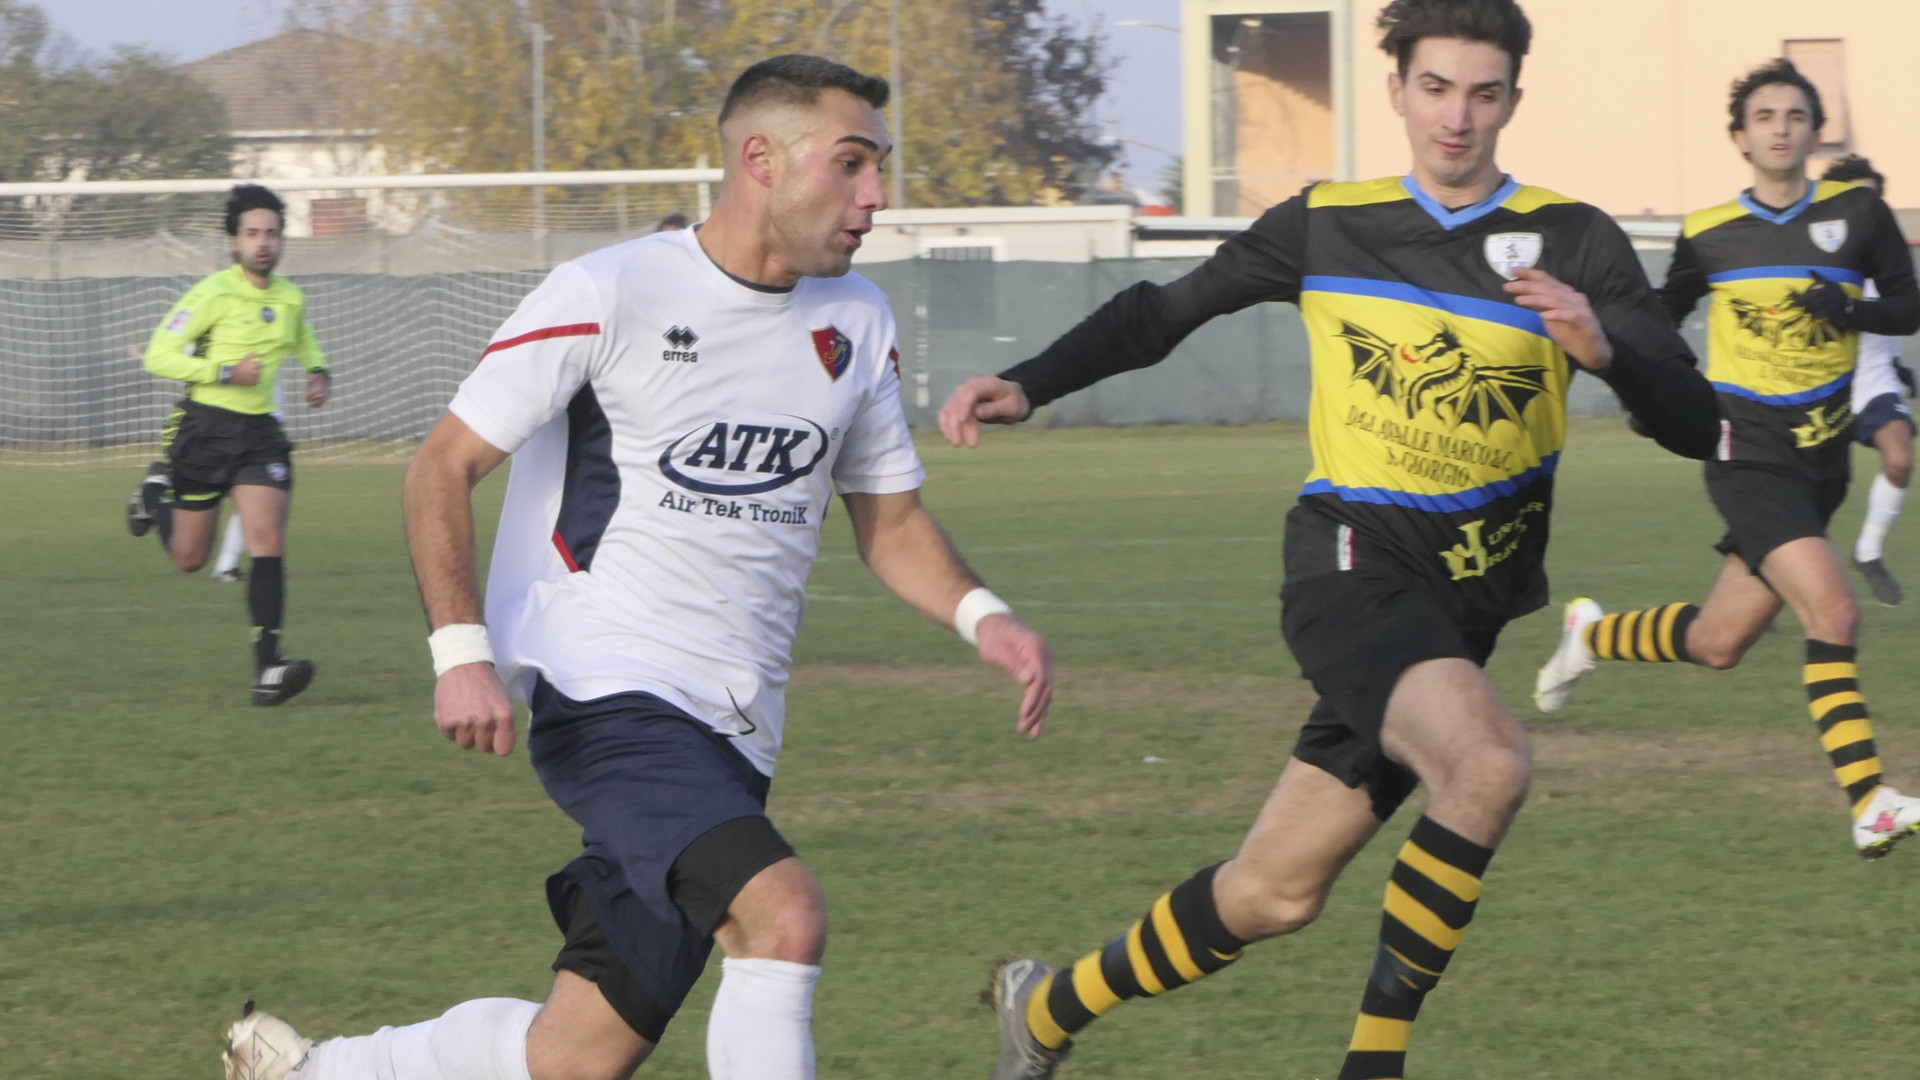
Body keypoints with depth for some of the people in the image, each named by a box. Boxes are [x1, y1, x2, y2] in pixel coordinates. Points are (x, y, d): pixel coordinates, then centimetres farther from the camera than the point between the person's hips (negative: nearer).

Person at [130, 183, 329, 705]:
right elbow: (159, 355, -14)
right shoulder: (214, 293, -12)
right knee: (189, 558, 10)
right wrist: (226, 372, -22)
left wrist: (318, 374, 7)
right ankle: (154, 493, 44)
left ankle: (268, 669, -21)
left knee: (269, 543, -16)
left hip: (260, 432, 3)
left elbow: (304, 344, 29)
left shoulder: (290, 299, 6)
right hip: (206, 426, -3)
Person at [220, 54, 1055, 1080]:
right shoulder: (608, 295, -8)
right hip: (605, 689, -6)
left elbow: (889, 521, 21)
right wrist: (461, 654, -17)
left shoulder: (856, 322, 11)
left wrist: (980, 616, 0)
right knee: (783, 914, -29)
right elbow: (442, 468, -4)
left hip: (730, 728, 6)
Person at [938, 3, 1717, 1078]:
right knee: (1488, 763, -31)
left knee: (1275, 893, 4)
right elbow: (1163, 311, 18)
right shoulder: (1325, 225, 5)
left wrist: (1604, 347, -25)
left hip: (1462, 602, 2)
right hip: (1352, 558, -2)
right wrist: (1027, 386, 7)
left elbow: (1693, 425, -6)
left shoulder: (1575, 242, 1)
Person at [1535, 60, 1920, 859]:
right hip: (1748, 456, -4)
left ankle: (1592, 636, 39)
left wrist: (1853, 309, -13)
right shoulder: (1708, 234, -1)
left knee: (1717, 645, 10)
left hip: (1821, 462, 4)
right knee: (1831, 609, -23)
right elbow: (1661, 317, 16)